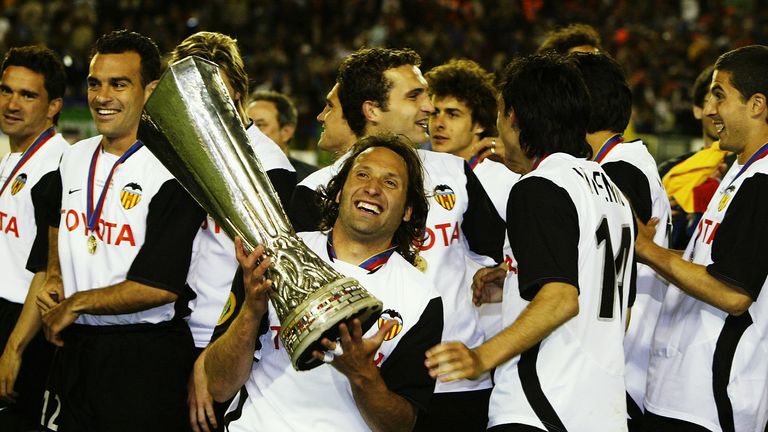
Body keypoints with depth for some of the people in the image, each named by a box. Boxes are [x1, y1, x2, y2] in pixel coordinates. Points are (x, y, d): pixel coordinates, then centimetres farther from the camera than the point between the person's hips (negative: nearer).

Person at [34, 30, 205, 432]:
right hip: (73, 349, 7)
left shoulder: (172, 172, -14)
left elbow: (162, 286, -20)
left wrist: (75, 304, -11)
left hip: (144, 358, -6)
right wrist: (54, 282, 6)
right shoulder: (73, 159, 9)